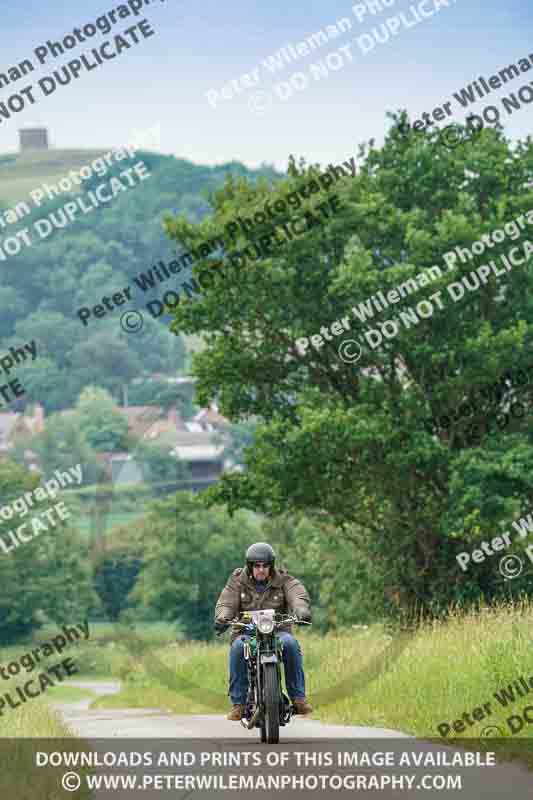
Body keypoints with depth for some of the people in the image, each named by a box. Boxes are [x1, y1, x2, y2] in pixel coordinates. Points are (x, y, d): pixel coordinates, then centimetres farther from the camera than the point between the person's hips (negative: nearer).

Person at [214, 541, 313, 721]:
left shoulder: (283, 580, 3)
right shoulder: (238, 580, 6)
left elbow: (299, 596, -15)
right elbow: (226, 602, -7)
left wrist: (301, 611, -40)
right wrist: (222, 618, -32)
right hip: (246, 631, 0)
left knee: (290, 644, -33)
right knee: (238, 647, -34)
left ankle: (298, 697, -26)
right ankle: (238, 703, -28)